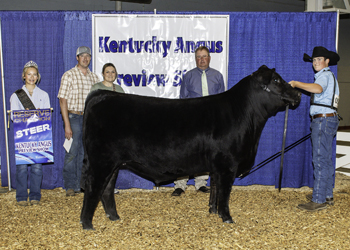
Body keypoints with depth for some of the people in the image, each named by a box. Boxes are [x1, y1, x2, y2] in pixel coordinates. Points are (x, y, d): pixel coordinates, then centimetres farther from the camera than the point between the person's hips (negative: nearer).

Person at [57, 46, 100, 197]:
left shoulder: (93, 77, 11)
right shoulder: (69, 75, -3)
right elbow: (62, 100, -8)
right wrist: (67, 125, -14)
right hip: (73, 117, -4)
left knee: (85, 153, 8)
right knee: (72, 153, -3)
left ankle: (82, 184, 18)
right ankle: (70, 187, 6)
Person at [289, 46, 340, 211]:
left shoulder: (325, 75, -9)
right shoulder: (329, 76, 24)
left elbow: (318, 88, -33)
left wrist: (295, 83, -28)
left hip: (323, 120, -11)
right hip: (330, 119, 11)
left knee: (320, 160, -11)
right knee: (326, 160, 14)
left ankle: (318, 200, -9)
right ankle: (328, 195, 22)